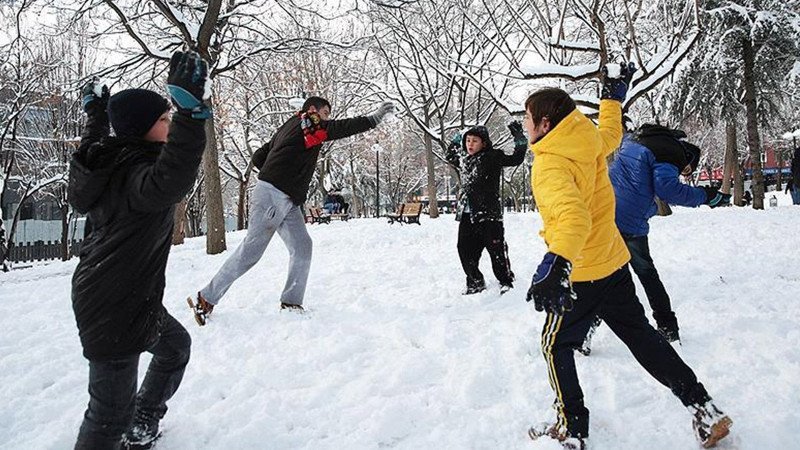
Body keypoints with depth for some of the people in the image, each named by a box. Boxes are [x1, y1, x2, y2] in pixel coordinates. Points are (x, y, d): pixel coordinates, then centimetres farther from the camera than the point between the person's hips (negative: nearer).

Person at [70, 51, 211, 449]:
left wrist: (95, 113, 41)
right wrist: (190, 109, -56)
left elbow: (91, 149, 29)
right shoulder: (137, 174, -26)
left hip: (132, 298, 11)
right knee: (111, 413, -1)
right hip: (114, 310, -11)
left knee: (175, 345, 30)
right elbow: (172, 181, -50)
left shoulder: (110, 163, 3)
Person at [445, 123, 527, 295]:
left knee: (496, 249, -3)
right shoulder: (462, 159, 14)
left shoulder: (492, 157, -5)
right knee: (465, 249, 8)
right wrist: (455, 142, 29)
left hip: (488, 214, -6)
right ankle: (475, 282, 24)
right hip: (466, 215, 6)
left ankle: (506, 281, 15)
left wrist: (519, 137, -13)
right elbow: (449, 156, 36)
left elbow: (516, 158, -8)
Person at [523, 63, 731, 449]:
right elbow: (611, 134, 25)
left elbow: (573, 215, -39)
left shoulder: (549, 163, -23)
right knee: (640, 335, 20)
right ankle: (704, 409, 25)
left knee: (555, 344, 12)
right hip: (614, 263, 8)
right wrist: (613, 97, 38)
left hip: (580, 274, -8)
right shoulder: (591, 141, 0)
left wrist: (555, 262, -52)